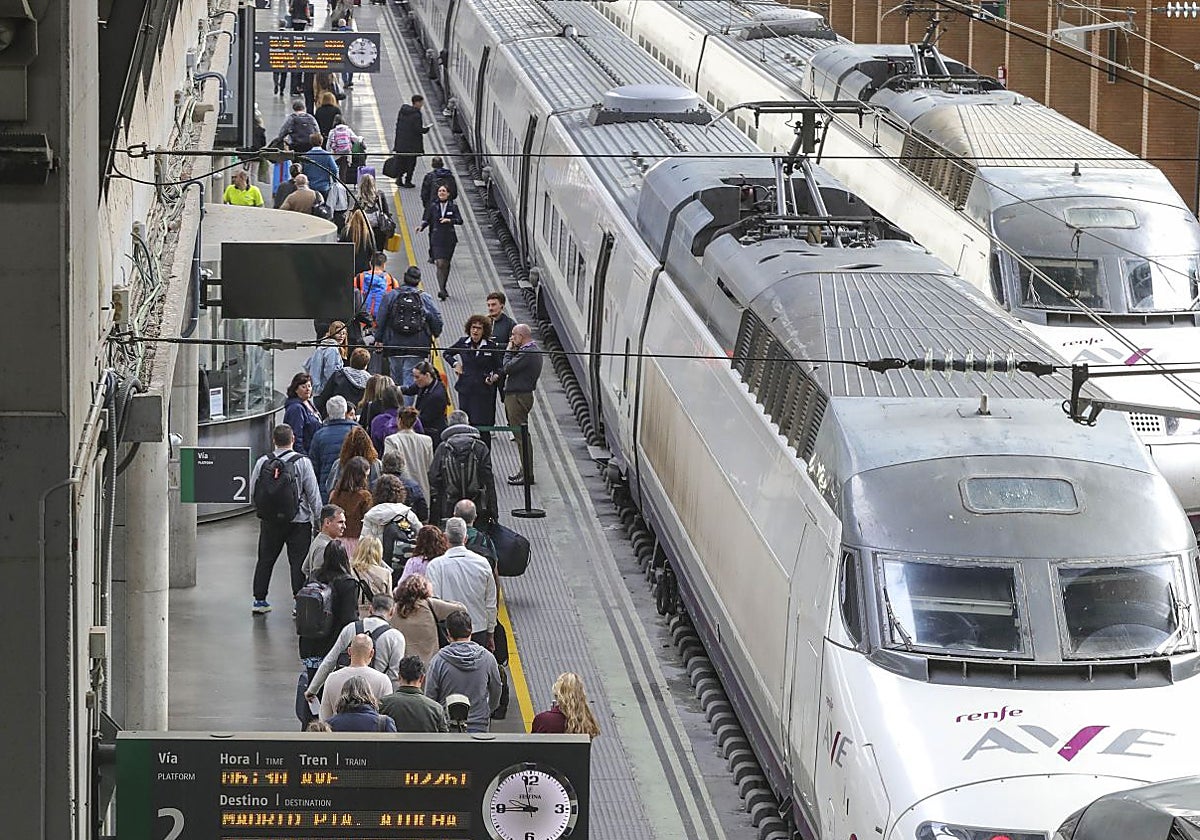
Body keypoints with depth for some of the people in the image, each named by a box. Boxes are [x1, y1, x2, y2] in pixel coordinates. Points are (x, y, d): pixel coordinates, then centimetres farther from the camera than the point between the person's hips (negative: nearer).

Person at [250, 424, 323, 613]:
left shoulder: (262, 462, -4)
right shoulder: (302, 462, -11)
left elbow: (253, 493, 2)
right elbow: (313, 493, -7)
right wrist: (317, 516, 6)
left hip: (269, 520, 3)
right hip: (298, 520, -3)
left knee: (265, 560, 14)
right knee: (298, 562, 2)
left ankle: (259, 600, 18)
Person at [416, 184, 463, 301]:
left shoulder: (453, 206, 3)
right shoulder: (433, 206, 3)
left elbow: (460, 220, -5)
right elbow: (427, 219, 4)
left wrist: (450, 220, -23)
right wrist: (422, 227, -16)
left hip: (449, 238, 2)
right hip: (437, 238, -2)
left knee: (446, 264, 10)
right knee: (440, 264, -13)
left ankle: (443, 288, 26)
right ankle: (441, 290, -19)